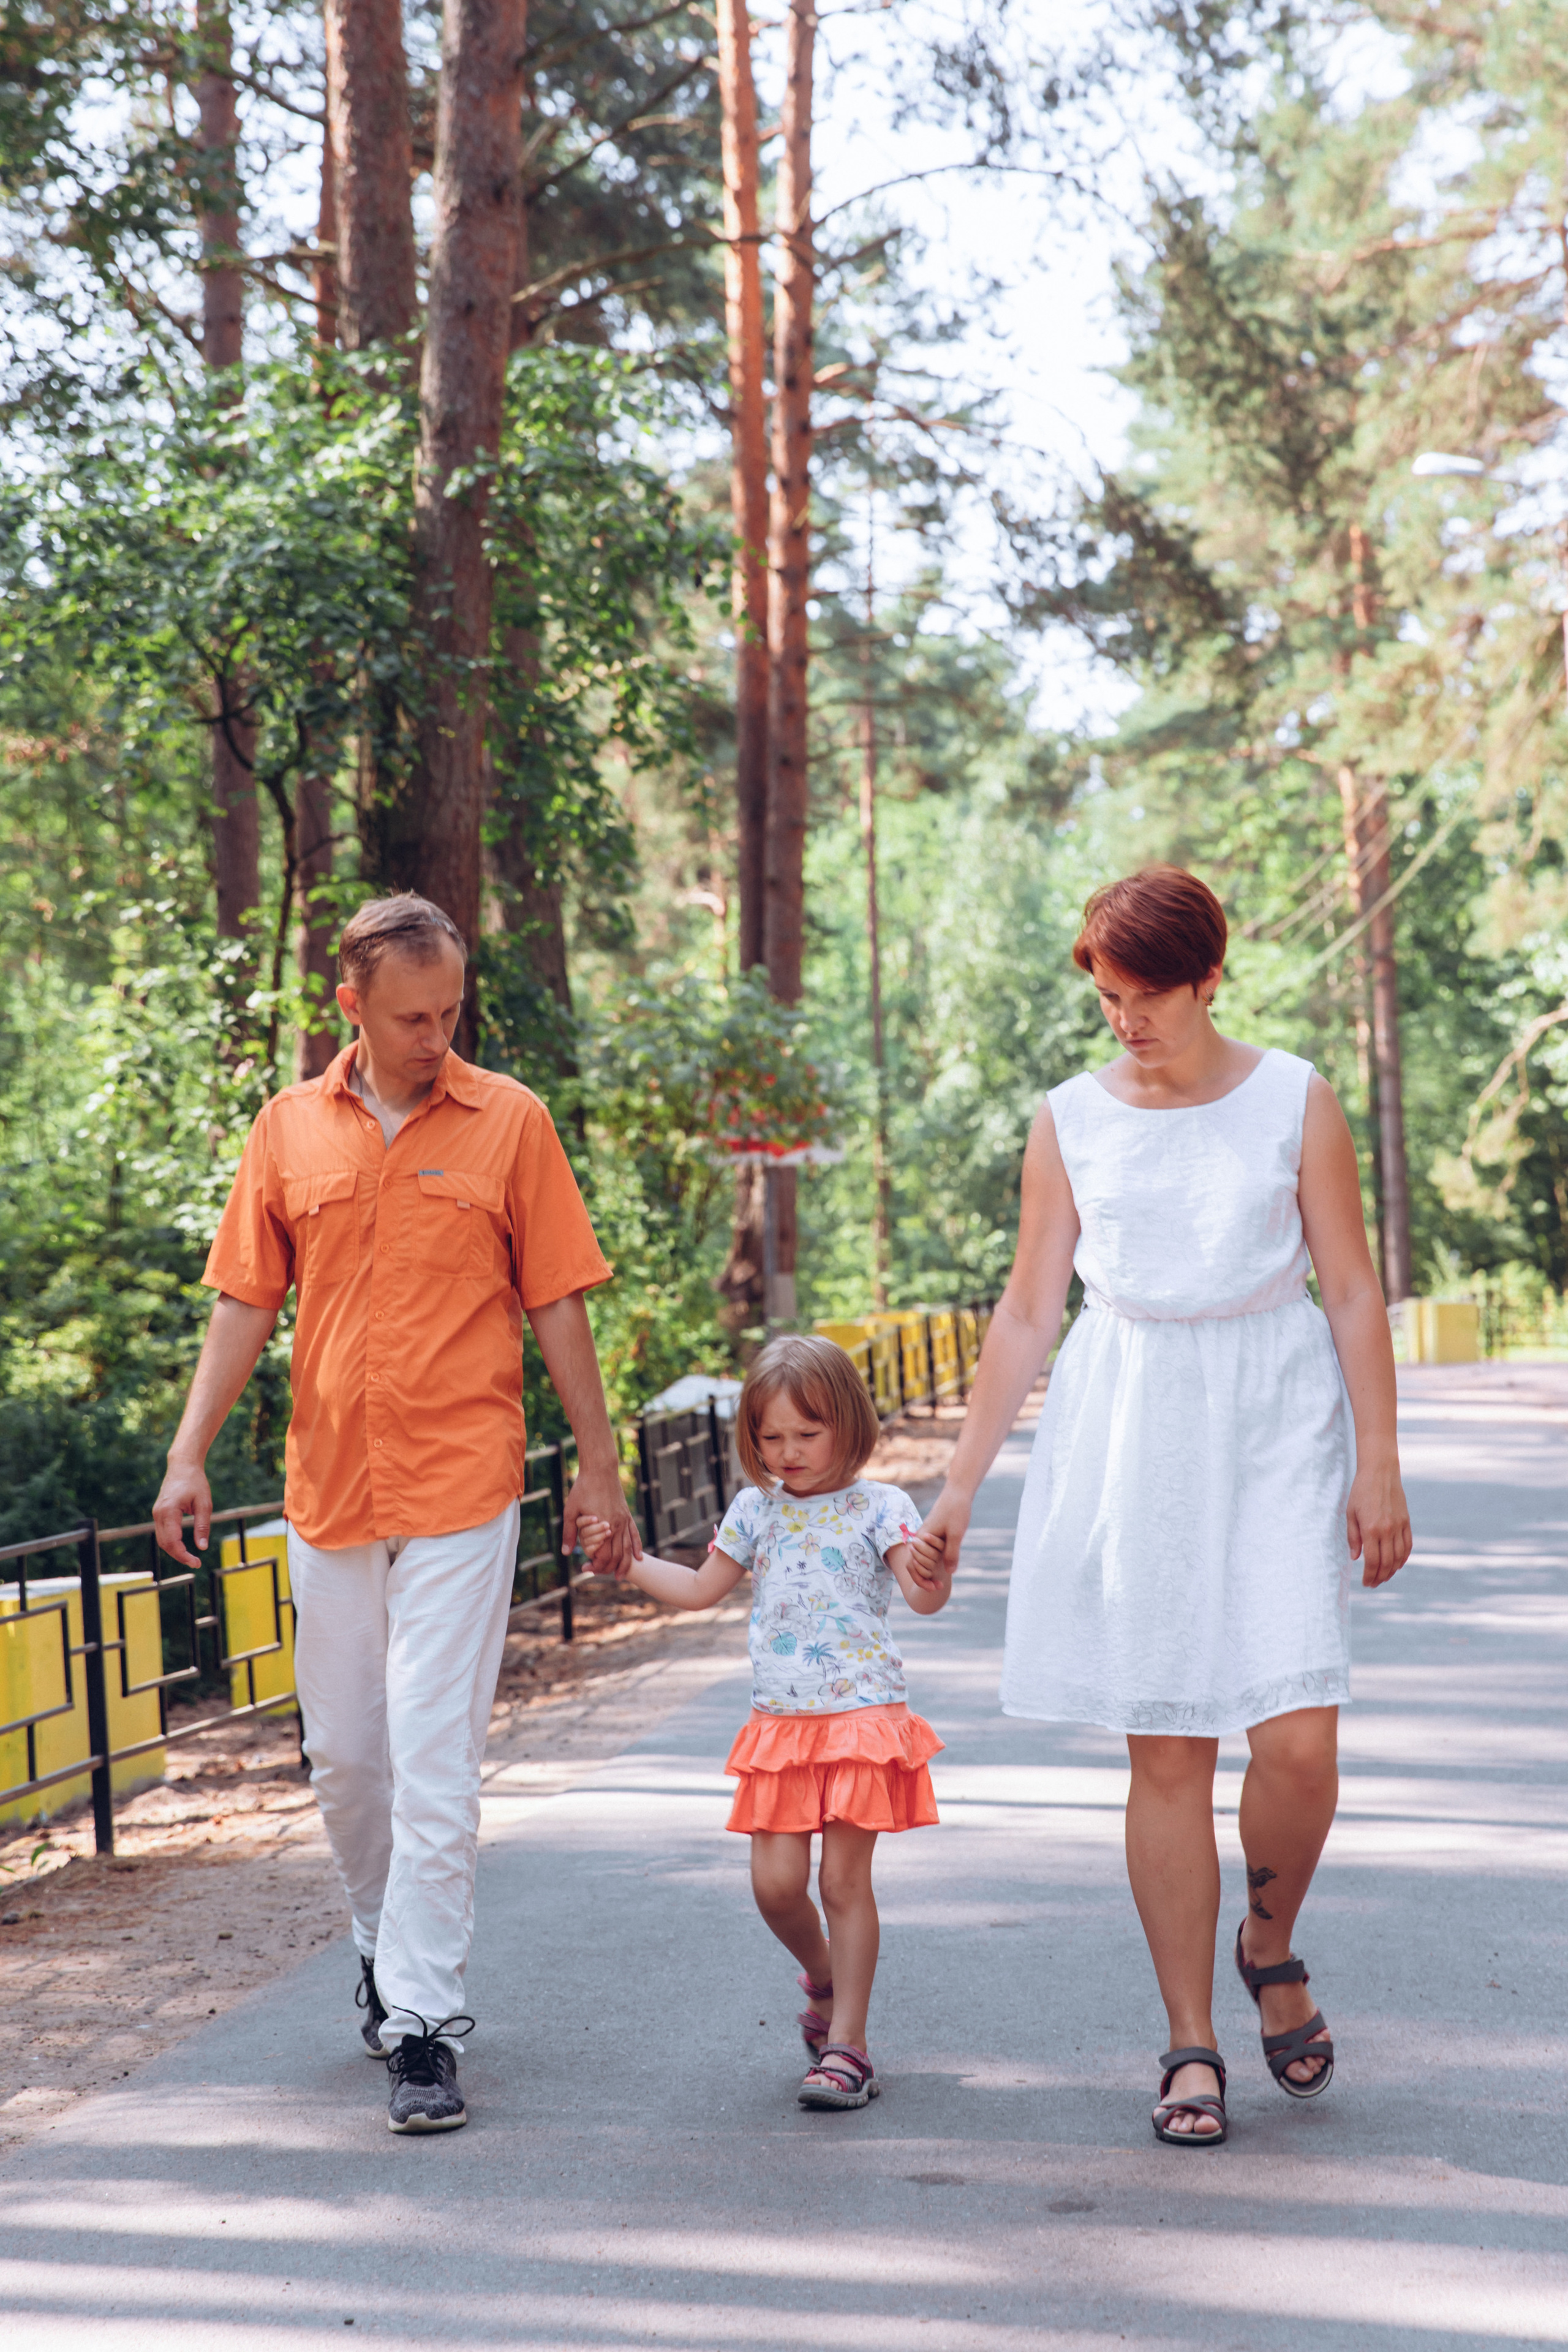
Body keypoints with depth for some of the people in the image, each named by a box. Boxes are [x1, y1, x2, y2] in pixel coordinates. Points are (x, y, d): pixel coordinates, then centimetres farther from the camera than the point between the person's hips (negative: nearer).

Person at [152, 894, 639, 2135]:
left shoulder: (509, 1122, 0)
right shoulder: (291, 1128, 7)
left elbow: (556, 1304, 3)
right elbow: (246, 1302, 8)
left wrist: (598, 1463, 3)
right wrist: (191, 1454, 1)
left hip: (461, 1487, -3)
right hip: (328, 1488, 3)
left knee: (435, 1760, -7)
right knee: (343, 1752, 12)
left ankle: (426, 2020, -3)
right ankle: (389, 1945, 35)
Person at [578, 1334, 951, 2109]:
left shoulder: (877, 1507, -4)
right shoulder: (756, 1510, 10)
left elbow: (923, 1595, -16)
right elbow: (700, 1588, 22)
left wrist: (931, 1573, -39)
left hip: (862, 1718, -4)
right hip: (779, 1725, 4)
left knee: (845, 1879, -4)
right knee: (775, 1883, 0)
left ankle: (846, 2042, 4)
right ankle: (823, 1979, 30)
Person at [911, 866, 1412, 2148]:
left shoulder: (1295, 1100, 2)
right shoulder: (1072, 1121, 6)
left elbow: (1353, 1291, 3)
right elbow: (1027, 1315, 9)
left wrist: (1379, 1463, -2)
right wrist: (959, 1488, 8)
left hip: (1275, 1430, -1)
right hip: (1129, 1443, 1)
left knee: (1298, 1737, -11)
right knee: (1166, 1751, 0)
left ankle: (1272, 1944, 20)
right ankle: (1192, 2046, 10)